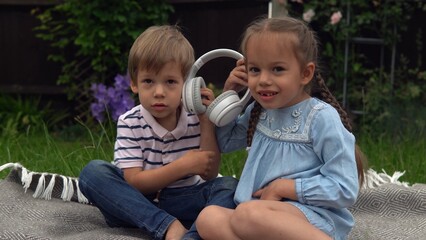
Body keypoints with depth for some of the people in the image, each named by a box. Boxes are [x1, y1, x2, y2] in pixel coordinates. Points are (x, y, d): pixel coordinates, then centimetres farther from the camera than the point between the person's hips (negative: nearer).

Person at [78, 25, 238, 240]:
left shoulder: (195, 119, -5)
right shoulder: (129, 123, -10)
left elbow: (209, 175, -9)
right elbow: (134, 183, -16)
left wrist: (207, 125, -18)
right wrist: (183, 167, -25)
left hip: (183, 202, 1)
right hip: (137, 202, 0)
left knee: (227, 185, -23)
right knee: (93, 171, -24)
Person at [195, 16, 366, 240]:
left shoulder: (322, 117, -8)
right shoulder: (258, 112, 13)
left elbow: (346, 190, -11)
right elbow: (224, 142, 31)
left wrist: (284, 187, -12)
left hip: (315, 219, -7)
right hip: (265, 221, 7)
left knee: (249, 214, -38)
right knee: (208, 218, -24)